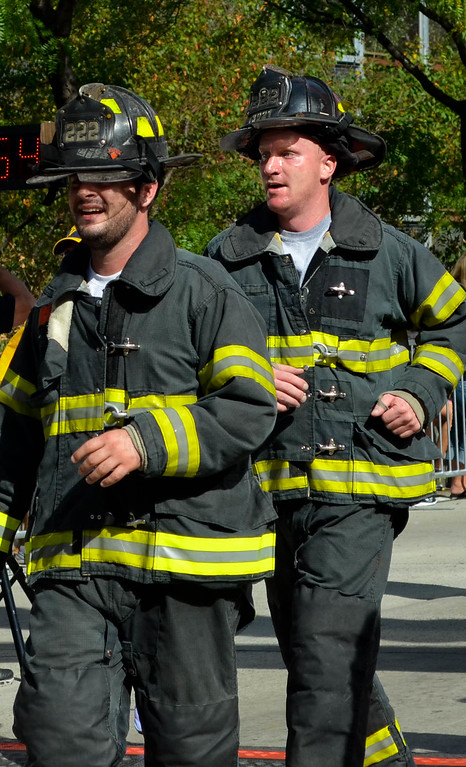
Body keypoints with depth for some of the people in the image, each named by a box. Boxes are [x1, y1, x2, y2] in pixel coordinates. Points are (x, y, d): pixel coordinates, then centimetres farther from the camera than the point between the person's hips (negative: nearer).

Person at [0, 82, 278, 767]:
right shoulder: (58, 304, 17)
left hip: (185, 556, -4)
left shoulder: (204, 290, -1)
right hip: (73, 565, 4)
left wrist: (147, 441, -23)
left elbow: (249, 408, -11)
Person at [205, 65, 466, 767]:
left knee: (329, 660, -15)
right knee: (309, 653, 16)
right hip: (269, 487, 4)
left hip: (358, 491, -4)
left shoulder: (385, 253, 1)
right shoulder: (228, 259, 3)